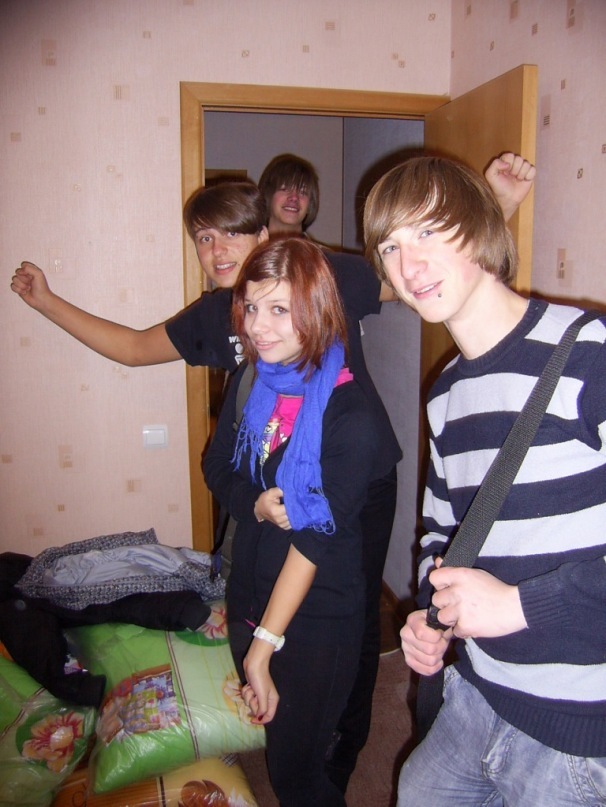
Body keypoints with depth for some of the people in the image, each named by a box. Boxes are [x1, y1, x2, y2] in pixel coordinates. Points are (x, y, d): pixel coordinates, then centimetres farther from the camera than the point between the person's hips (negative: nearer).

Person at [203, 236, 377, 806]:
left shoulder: (350, 412, -21)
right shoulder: (248, 385, -3)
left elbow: (317, 535, -22)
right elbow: (217, 470, 6)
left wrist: (266, 645, -20)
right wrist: (256, 505, -17)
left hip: (318, 617, -6)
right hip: (247, 599, 6)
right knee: (265, 743, 24)